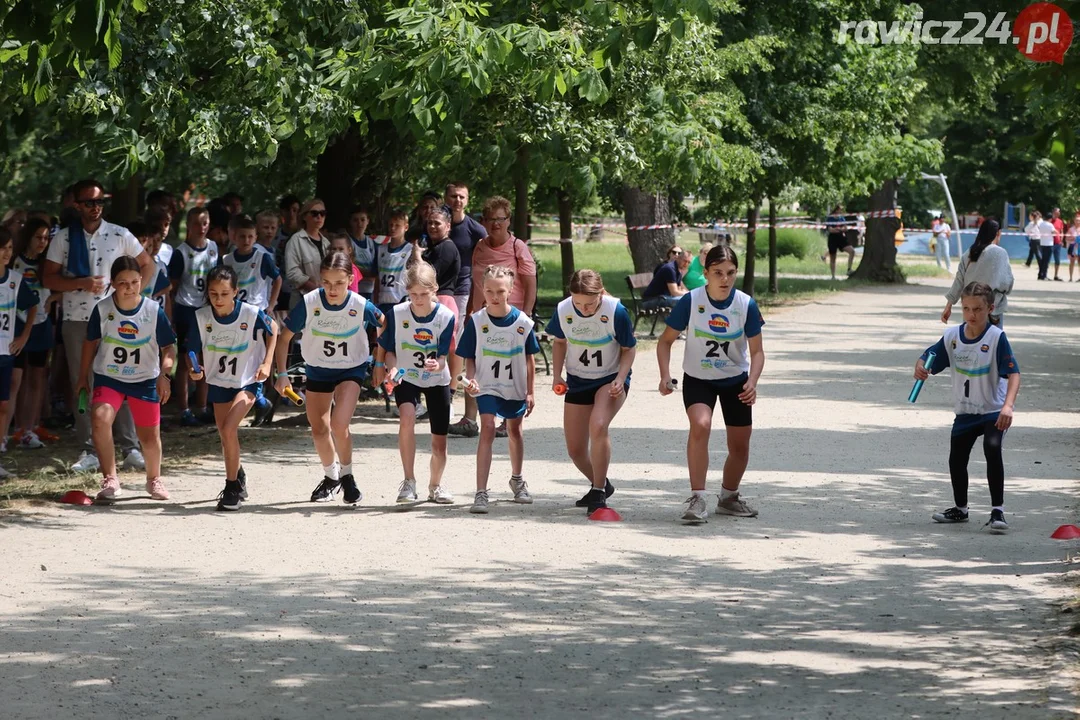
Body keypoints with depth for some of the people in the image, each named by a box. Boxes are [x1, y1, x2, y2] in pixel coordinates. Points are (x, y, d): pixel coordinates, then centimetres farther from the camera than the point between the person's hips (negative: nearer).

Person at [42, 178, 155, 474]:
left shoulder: (119, 235, 2)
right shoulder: (63, 238, 2)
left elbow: (148, 266, 11)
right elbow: (48, 278, 1)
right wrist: (81, 283, -14)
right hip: (76, 320, 1)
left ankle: (131, 449, 3)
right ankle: (88, 452, 7)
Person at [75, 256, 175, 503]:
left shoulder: (154, 311, -11)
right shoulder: (102, 310, -9)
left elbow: (168, 347, -2)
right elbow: (91, 343, 5)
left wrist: (164, 374, -16)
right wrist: (83, 377, 10)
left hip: (145, 381, 0)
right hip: (108, 378, 0)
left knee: (150, 436, 5)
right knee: (100, 418, -26)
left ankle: (154, 479, 35)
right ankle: (110, 480, -15)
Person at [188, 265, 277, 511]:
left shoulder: (252, 313, -22)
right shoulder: (201, 317, -16)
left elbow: (273, 330, -2)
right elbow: (193, 351, -5)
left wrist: (267, 363, -9)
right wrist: (194, 369, -26)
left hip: (248, 382, -4)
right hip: (218, 382, 4)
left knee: (228, 429, -21)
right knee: (226, 436, 14)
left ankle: (232, 487, -7)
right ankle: (238, 476, 44)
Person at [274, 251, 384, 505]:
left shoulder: (361, 306, -25)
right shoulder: (309, 303, -23)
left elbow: (386, 326, -4)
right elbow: (284, 338, -12)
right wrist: (282, 374, -17)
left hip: (351, 369, -2)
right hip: (317, 370, 3)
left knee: (339, 425, -21)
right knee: (319, 429, 11)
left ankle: (347, 476, 4)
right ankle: (331, 477, 38)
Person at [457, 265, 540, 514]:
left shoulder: (522, 322, -10)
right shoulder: (476, 321, -13)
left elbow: (530, 359, 0)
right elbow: (469, 358, -5)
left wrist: (530, 392, 2)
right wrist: (471, 379, -23)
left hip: (515, 388, 2)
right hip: (487, 387, -2)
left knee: (514, 430, 20)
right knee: (487, 429, -18)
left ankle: (517, 479, 46)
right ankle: (481, 493, -23)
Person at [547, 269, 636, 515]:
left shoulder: (616, 311, -23)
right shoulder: (563, 310, -13)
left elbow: (629, 348, -9)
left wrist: (620, 379, -22)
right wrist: (556, 375, -3)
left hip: (611, 380, -4)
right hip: (577, 381, 4)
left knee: (597, 425, -31)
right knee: (575, 448, 4)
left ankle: (598, 492, -18)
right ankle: (600, 485, 34)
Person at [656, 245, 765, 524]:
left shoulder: (746, 305, -16)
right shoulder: (691, 301, -19)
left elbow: (757, 351, -9)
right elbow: (666, 340, -8)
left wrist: (752, 382, -25)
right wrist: (665, 375, -21)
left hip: (736, 380, 2)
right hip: (697, 379, -2)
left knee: (740, 445, 6)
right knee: (700, 425, -28)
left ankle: (729, 497, 34)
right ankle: (697, 500, -24)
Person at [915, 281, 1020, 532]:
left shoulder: (996, 337, -19)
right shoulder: (952, 335, -5)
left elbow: (1013, 373, -25)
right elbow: (928, 358, 1)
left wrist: (1008, 405, -38)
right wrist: (920, 368, -24)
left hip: (993, 410, -6)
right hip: (965, 411, 6)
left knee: (992, 450, -26)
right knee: (956, 459, 13)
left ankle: (997, 510, -20)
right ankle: (960, 509, 36)